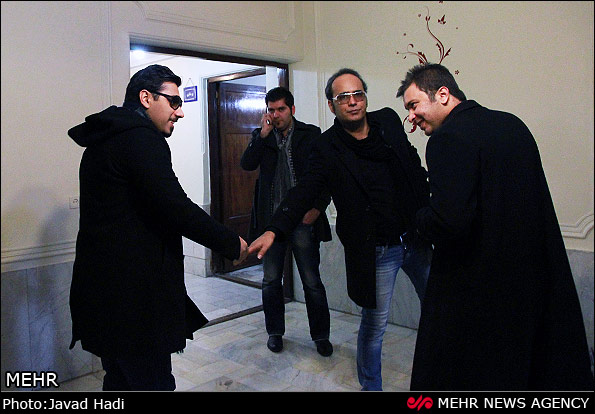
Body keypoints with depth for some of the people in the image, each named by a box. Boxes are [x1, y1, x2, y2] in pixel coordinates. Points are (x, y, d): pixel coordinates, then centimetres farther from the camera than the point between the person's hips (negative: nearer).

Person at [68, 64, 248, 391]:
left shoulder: (104, 140, 18)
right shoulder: (141, 138, -14)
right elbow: (174, 206, -22)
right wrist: (231, 243, -11)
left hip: (103, 287, 10)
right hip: (133, 294, -10)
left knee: (121, 378, 20)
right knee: (153, 382, 0)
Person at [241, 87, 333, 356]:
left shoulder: (311, 135, 3)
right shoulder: (261, 136, 10)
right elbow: (247, 164, -6)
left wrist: (318, 207, -7)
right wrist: (263, 134, -11)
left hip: (302, 220, -2)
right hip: (271, 220, 3)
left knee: (312, 282, 3)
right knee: (271, 281, 11)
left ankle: (321, 335, 19)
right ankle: (275, 332, 29)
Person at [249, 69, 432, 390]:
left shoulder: (388, 121, 4)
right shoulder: (327, 148, -8)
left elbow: (413, 165, 14)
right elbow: (303, 192, -16)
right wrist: (273, 231, -31)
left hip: (416, 238, 5)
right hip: (376, 252, -4)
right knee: (374, 324, 7)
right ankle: (370, 386, 31)